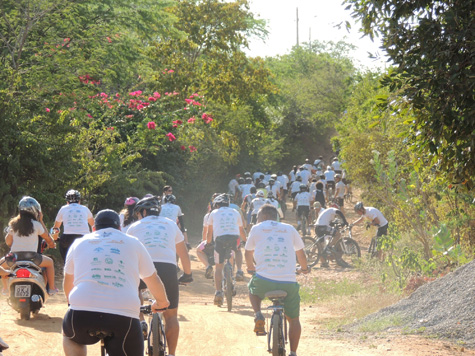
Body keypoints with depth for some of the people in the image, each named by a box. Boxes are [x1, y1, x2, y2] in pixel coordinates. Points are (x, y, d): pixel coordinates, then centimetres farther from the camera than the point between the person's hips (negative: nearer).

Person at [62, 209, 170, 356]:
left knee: (69, 336, 33)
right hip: (124, 318, -2)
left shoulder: (79, 243, 22)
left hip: (82, 313, 2)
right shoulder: (133, 243, 20)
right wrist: (161, 302, 49)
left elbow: (68, 280, 37)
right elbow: (153, 280, 29)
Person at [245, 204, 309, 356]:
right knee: (293, 319, 19)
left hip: (263, 280, -1)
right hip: (289, 283, 1)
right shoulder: (289, 229, 16)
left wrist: (251, 268, 45)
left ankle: (258, 316, 10)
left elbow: (248, 253, 24)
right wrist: (304, 268, 47)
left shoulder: (257, 229, 12)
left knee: (252, 288, 34)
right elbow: (300, 252, 26)